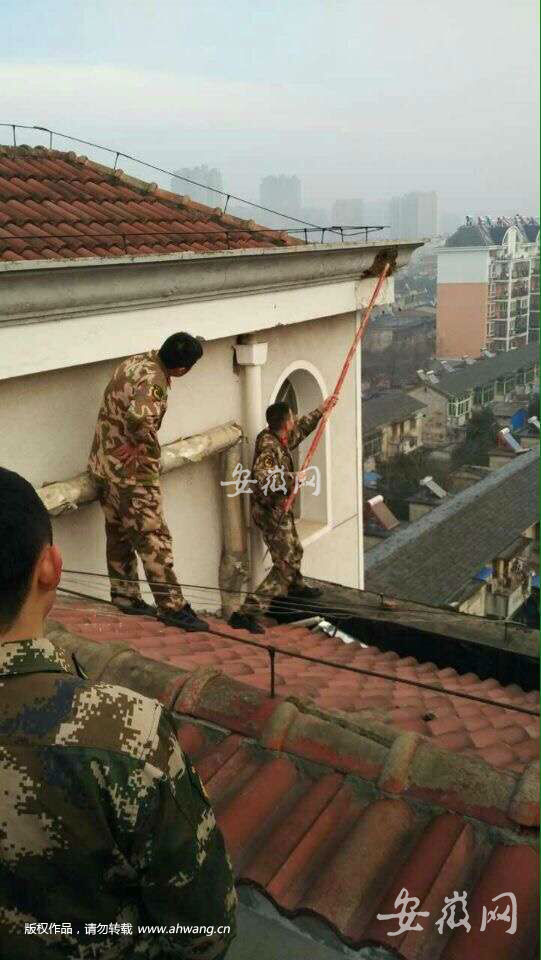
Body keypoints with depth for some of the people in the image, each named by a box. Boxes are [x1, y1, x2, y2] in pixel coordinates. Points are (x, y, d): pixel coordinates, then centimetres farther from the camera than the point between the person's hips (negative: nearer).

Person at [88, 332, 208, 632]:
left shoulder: (137, 360, 4)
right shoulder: (153, 382, -25)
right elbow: (139, 417, -45)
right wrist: (144, 445, -25)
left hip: (103, 463, 9)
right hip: (132, 472, -9)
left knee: (119, 534, 18)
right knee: (153, 539, -2)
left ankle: (125, 597, 29)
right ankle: (172, 606, 3)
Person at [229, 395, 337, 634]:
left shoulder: (281, 439, 2)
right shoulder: (268, 446, -27)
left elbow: (301, 429, 24)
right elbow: (263, 479, -41)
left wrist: (320, 411, 30)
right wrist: (293, 478, -29)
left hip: (280, 509, 10)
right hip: (271, 511, -10)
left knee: (294, 551, 30)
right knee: (285, 565, -10)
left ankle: (295, 586, 57)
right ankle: (248, 612, -16)